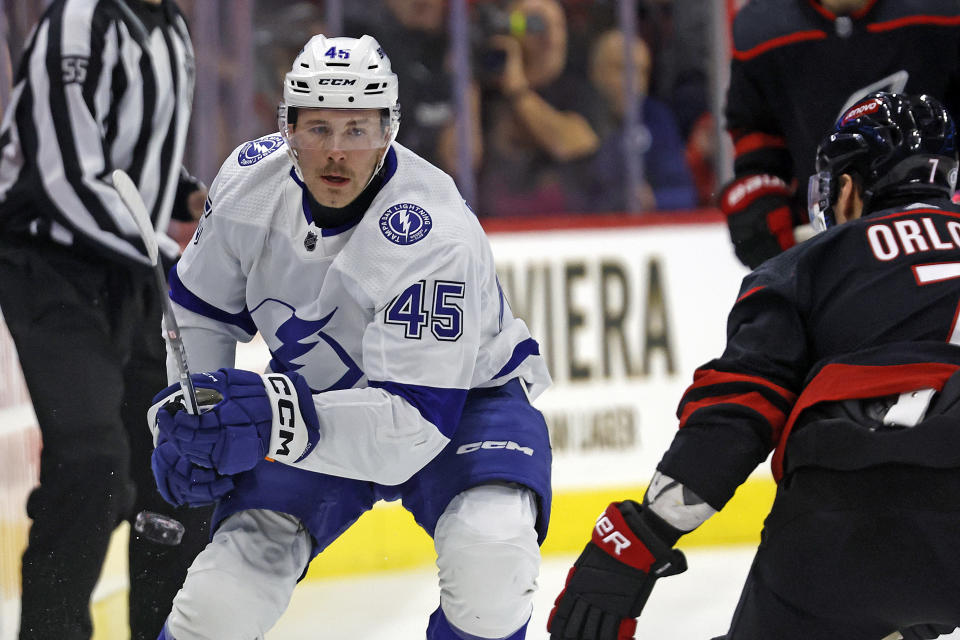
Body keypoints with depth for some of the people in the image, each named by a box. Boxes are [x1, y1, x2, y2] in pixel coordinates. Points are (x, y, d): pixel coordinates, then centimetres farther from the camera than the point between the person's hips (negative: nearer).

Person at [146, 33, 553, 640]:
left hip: (460, 394, -4)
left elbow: (415, 425, -39)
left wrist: (282, 419, -51)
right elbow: (200, 310, 4)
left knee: (489, 561, -34)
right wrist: (182, 415, -10)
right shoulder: (250, 179, -15)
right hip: (316, 400, 4)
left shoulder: (435, 237, -34)